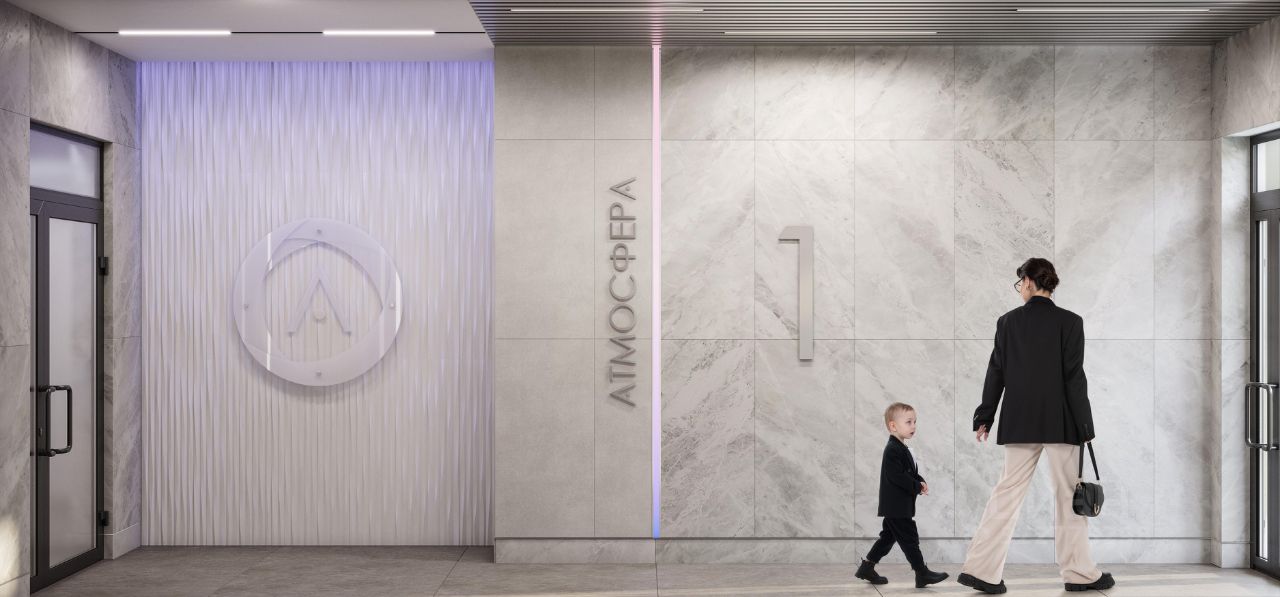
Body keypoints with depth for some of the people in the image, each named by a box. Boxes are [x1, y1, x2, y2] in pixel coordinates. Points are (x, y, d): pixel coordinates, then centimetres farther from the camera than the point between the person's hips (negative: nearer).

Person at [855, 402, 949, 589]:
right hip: (896, 506, -11)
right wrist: (917, 487, -19)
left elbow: (912, 472, 21)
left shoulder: (902, 449, 16)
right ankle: (922, 573, -2)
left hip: (897, 507, 11)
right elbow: (896, 476, -25)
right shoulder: (892, 450, -18)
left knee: (888, 537, 15)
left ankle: (866, 567, 21)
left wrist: (921, 482, 1)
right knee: (909, 538, -6)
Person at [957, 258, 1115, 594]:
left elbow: (996, 373, 2)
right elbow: (1074, 376, -7)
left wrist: (984, 418, 9)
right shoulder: (1070, 322, -5)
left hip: (1020, 421, 3)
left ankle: (983, 569, 2)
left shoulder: (1008, 321, 1)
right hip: (1060, 422, -2)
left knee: (1008, 492, 6)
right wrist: (1084, 425, -2)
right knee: (1069, 495, 7)